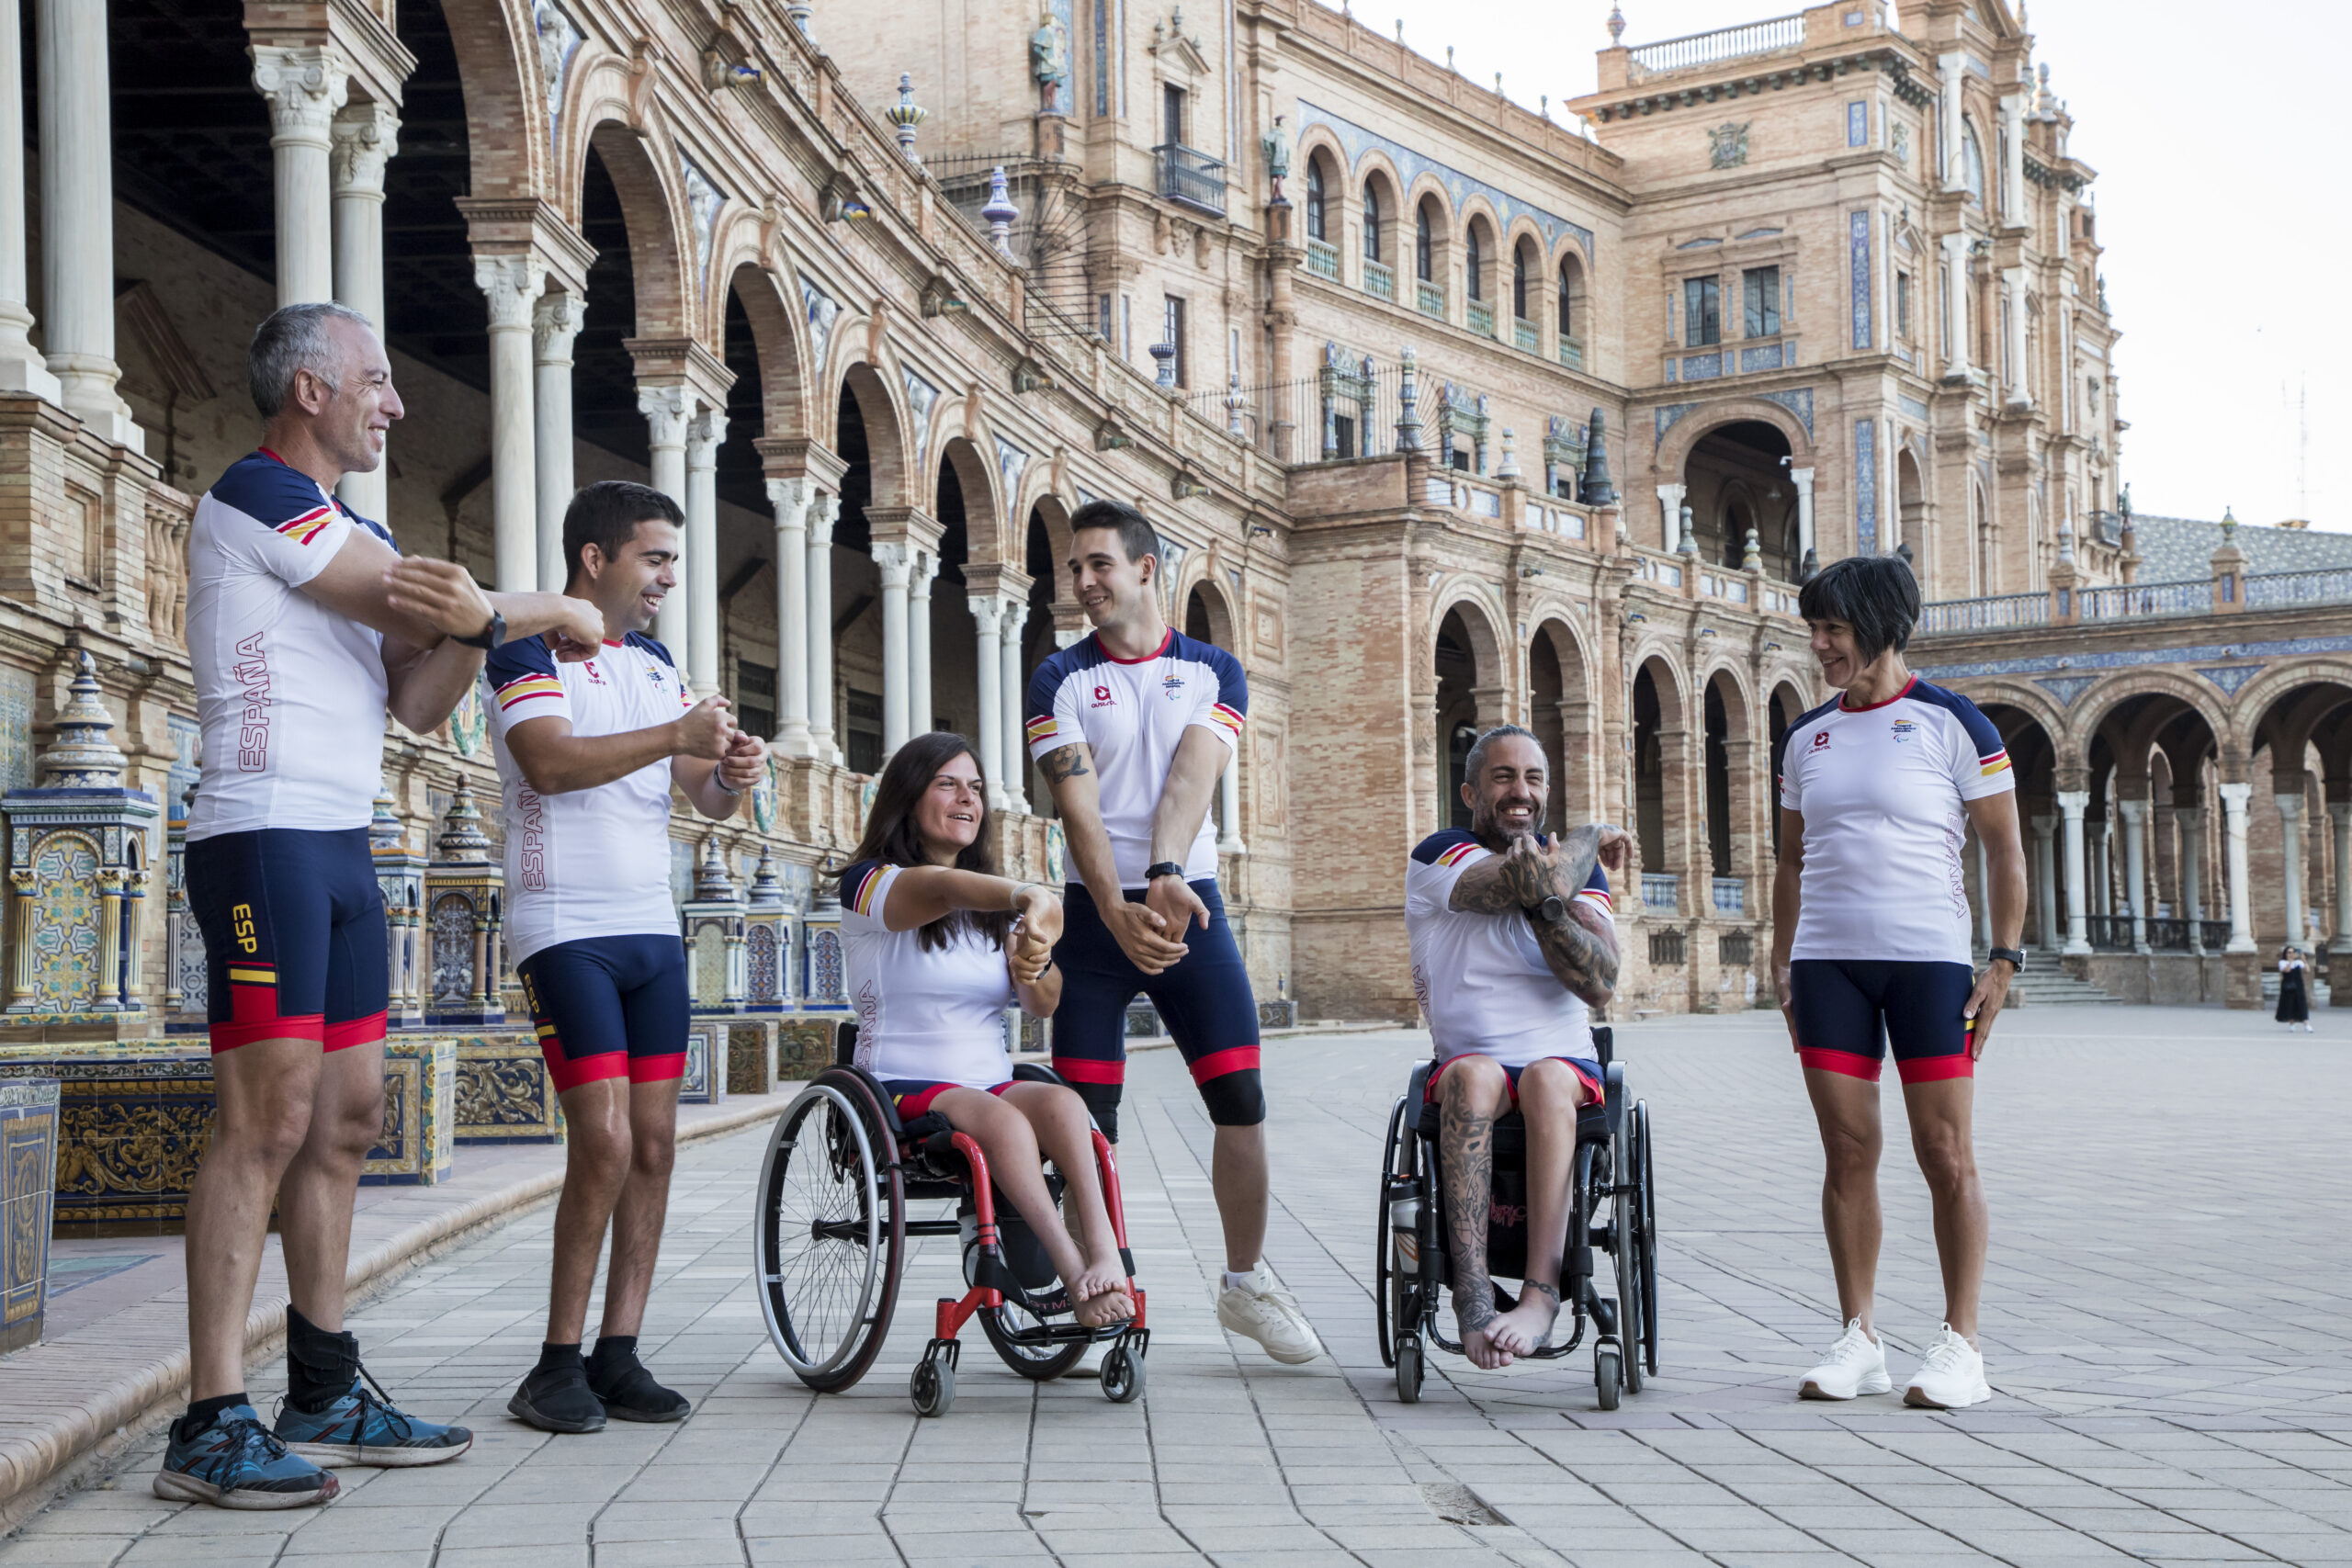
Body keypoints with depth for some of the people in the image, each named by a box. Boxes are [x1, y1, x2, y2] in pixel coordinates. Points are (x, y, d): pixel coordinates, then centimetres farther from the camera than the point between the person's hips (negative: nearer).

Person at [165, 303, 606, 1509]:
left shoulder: (356, 535, 22)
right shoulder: (256, 495, -6)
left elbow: (419, 704, 14)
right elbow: (424, 599, -12)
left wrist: (476, 621, -6)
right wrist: (557, 613, 4)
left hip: (342, 850, 9)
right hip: (265, 836, -9)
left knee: (346, 1118, 10)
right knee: (268, 1121, -13)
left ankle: (324, 1395, 17)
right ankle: (211, 1428, -11)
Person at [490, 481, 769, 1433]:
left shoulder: (657, 664, 17)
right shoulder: (529, 651, -5)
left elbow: (705, 798, 16)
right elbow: (549, 761, -22)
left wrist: (733, 775, -7)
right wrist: (676, 734, -25)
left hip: (653, 927, 7)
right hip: (564, 929, -7)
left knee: (654, 1143, 2)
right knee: (604, 1141, -13)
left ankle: (618, 1354, 8)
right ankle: (557, 1365, -3)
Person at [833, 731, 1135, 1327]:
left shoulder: (994, 908, 20)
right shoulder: (869, 884, 0)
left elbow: (1043, 1005, 6)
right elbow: (940, 889, -25)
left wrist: (1036, 969, -21)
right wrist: (1029, 897, -48)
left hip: (994, 1084, 5)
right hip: (903, 1092, -4)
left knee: (1063, 1103, -30)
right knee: (1001, 1118, -36)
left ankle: (1105, 1256, -45)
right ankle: (1077, 1275, -42)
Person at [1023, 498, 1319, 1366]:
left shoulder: (1213, 670, 6)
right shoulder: (1060, 678, 4)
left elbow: (1190, 779, -11)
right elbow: (1078, 806, -8)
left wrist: (1168, 879, -28)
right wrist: (1119, 914, -22)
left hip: (1190, 902, 1)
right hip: (1096, 911, -1)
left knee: (1241, 1098, -4)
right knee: (1086, 1115, -3)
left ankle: (1245, 1282, 12)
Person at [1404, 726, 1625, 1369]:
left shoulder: (1582, 869, 11)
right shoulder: (1438, 857, 2)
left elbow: (1601, 985, -4)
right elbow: (1533, 879, -17)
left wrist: (1542, 903, -17)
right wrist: (1592, 836, 2)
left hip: (1566, 1063, 1)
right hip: (1468, 1059, -1)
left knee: (1545, 1078, -34)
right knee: (1471, 1075, -36)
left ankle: (1541, 1292, -43)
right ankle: (1471, 1290, -45)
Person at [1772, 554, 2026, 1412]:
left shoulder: (1951, 723, -1)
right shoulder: (1805, 738, 13)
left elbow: (2005, 849, 0)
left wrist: (2004, 960, -7)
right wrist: (1781, 962, 11)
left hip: (1928, 958, -4)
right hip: (1828, 961, 4)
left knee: (1945, 1154, -3)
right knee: (1848, 1153, 3)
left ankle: (1960, 1343, 4)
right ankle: (1857, 1338, 10)